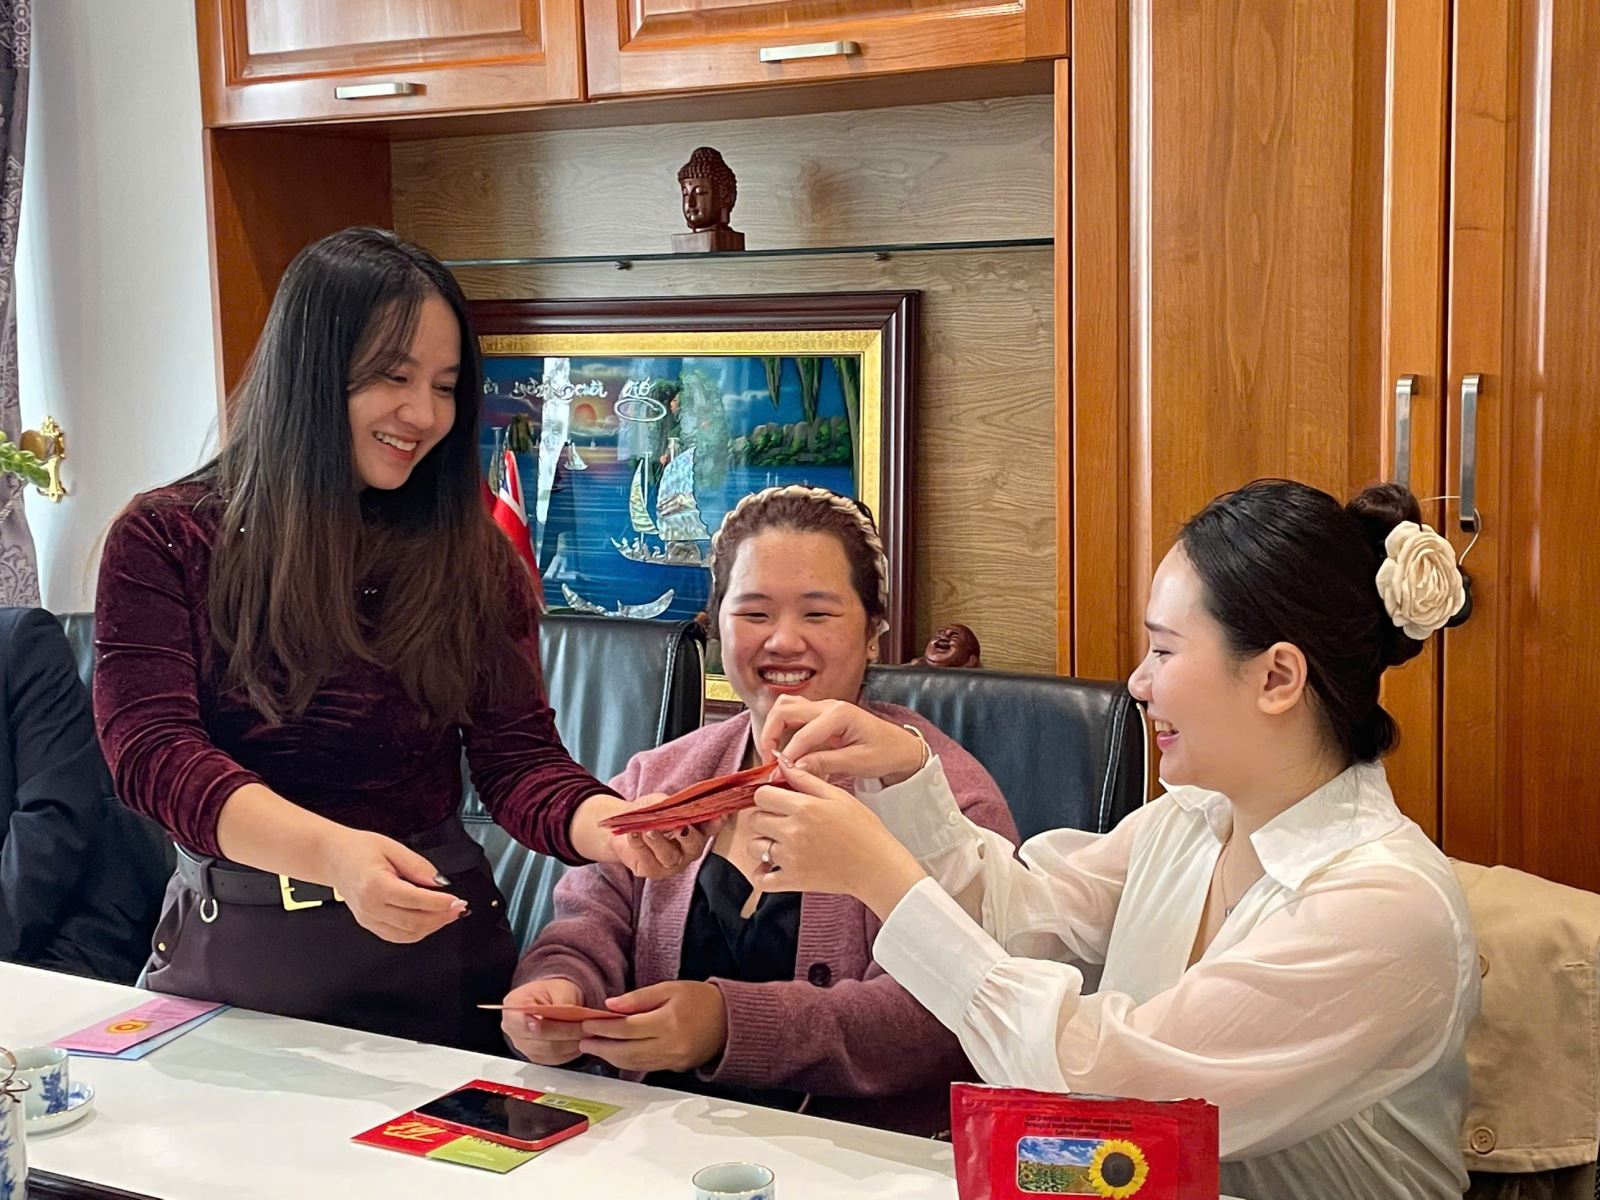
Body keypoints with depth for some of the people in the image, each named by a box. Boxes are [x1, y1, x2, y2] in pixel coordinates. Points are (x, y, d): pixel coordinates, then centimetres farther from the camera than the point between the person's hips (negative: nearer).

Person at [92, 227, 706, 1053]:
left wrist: (608, 827, -29)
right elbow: (151, 748, -16)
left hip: (430, 952, 1)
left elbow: (520, 758, -5)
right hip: (227, 954, -1)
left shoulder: (475, 558, 1)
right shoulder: (164, 540, -5)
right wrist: (334, 853, -34)